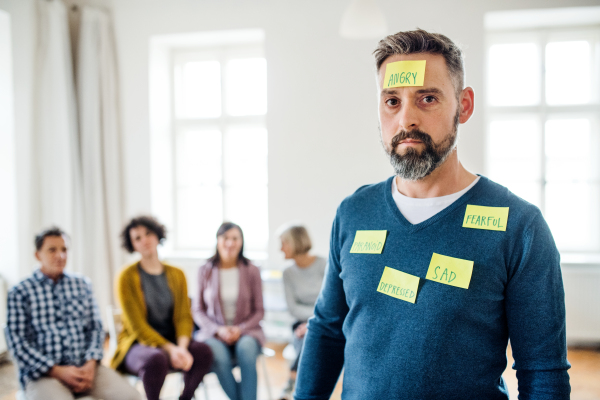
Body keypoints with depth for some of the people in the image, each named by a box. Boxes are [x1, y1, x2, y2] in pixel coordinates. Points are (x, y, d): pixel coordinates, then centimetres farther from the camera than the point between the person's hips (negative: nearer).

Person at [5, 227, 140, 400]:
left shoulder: (82, 284, 16)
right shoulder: (20, 292, 5)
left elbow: (95, 327, 12)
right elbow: (17, 341, -3)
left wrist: (91, 363, -6)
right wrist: (57, 371, -12)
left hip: (85, 367, 3)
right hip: (42, 373, -3)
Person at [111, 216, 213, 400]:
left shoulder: (176, 274, 7)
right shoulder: (127, 276, -6)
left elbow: (184, 317, 1)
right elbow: (137, 326, -11)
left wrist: (181, 347, -19)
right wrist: (170, 349, -22)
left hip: (172, 341, 4)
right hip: (138, 344, -4)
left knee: (202, 351, -27)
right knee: (155, 359, -38)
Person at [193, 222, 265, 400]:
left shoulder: (252, 271, 0)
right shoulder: (205, 271, 2)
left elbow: (259, 310, 5)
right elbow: (198, 310, 6)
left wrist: (241, 329, -12)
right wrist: (218, 330, -9)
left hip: (246, 332, 0)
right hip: (214, 333, 0)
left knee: (246, 348, -35)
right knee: (218, 354, -34)